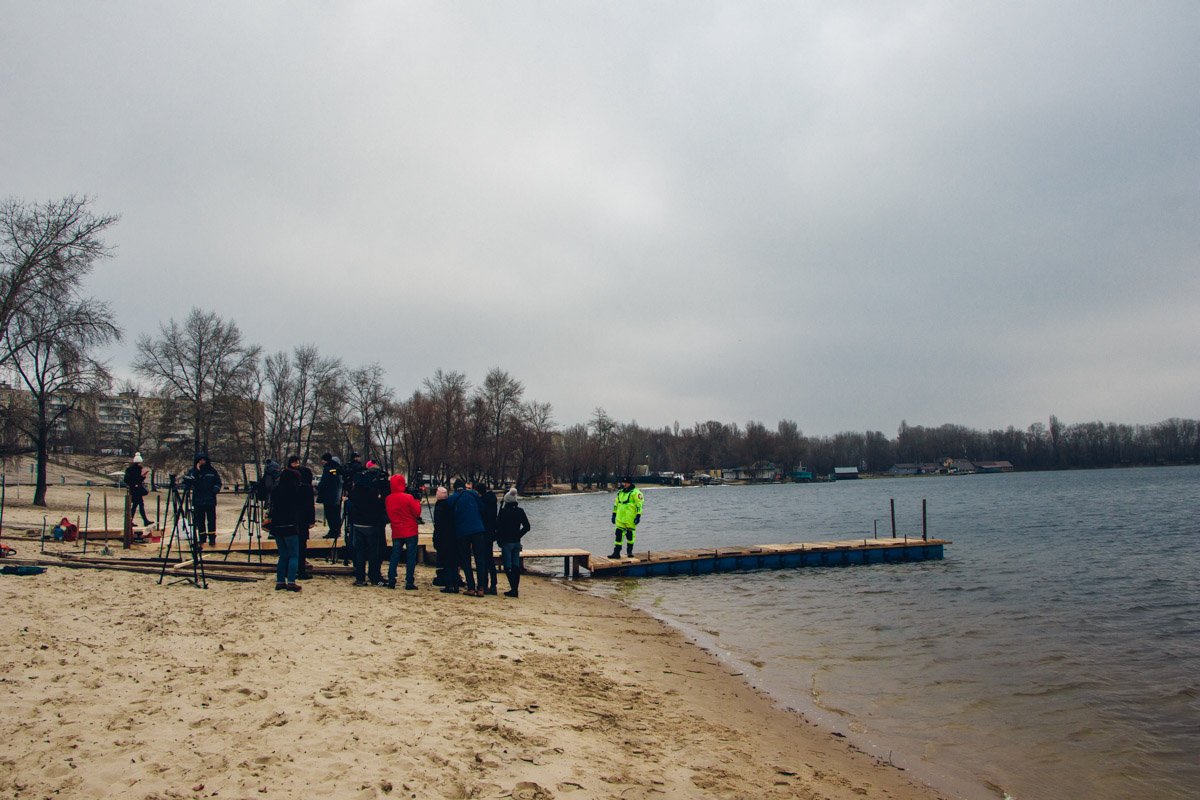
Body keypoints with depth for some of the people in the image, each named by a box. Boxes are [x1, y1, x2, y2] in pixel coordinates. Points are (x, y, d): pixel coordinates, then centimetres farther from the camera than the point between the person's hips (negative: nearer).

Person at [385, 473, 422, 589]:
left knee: (394, 557, 12)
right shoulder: (408, 498, -15)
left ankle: (391, 581, 10)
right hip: (410, 532, -4)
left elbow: (388, 515, 12)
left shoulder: (388, 499, 0)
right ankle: (409, 582, -1)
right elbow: (417, 512, -10)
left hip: (396, 532, 4)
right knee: (411, 557, 1)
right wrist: (417, 501, 3)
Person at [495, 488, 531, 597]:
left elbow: (498, 527, -9)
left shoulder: (503, 511, -10)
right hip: (517, 542, 5)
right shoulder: (520, 511, 3)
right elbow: (527, 527, 5)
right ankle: (515, 589, 8)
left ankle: (513, 589, -11)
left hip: (506, 542, -5)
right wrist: (518, 535, 11)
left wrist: (499, 540, 4)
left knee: (508, 566, -2)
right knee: (516, 565, 9)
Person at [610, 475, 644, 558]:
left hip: (631, 519, -6)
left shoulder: (635, 492, -6)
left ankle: (629, 551, 18)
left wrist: (638, 516, -16)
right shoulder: (620, 492, 16)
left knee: (630, 534, 4)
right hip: (620, 518, 6)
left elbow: (639, 505, -10)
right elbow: (616, 504, 22)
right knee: (618, 534, 1)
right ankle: (616, 552, 2)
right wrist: (614, 514, 18)